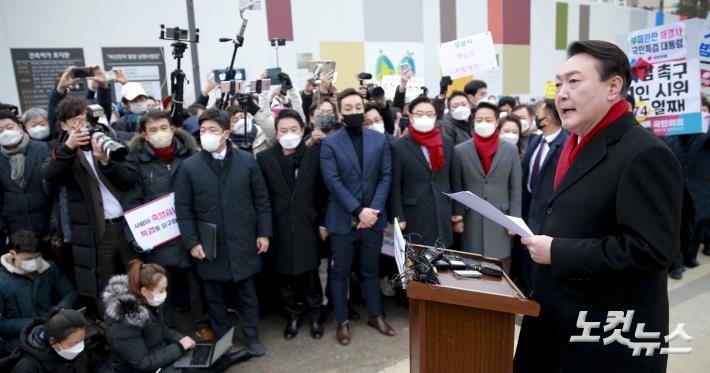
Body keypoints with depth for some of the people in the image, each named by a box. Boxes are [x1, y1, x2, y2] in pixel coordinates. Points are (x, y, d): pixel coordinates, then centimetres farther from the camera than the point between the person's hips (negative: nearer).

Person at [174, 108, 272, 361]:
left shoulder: (247, 161, -2)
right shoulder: (189, 167, -3)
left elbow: (261, 200, 2)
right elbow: (183, 209, -1)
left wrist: (264, 233, -1)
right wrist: (191, 242, -6)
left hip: (243, 242, 0)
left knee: (247, 292, 13)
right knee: (215, 297, 14)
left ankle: (251, 337, 30)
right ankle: (223, 342, 31)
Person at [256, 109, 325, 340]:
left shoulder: (314, 154, -2)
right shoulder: (264, 158, -1)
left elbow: (322, 190, 1)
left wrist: (323, 222, -1)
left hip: (307, 226, -1)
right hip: (280, 228, 1)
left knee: (310, 275, 9)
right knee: (286, 277, 11)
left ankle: (314, 316, 29)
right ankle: (292, 316, 31)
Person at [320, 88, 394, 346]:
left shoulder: (379, 139, 3)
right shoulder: (329, 143, -5)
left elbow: (386, 176, -1)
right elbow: (333, 181, -12)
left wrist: (373, 209, -12)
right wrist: (358, 210, -18)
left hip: (373, 215, 2)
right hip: (343, 218, -2)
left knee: (371, 269, 17)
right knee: (340, 272, 9)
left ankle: (376, 315, 32)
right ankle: (342, 322, 24)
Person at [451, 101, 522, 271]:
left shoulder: (510, 150, 3)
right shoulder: (460, 150, 1)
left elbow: (516, 188, 3)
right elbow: (456, 188, 2)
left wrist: (514, 219, -1)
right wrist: (457, 217, -1)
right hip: (471, 221, 0)